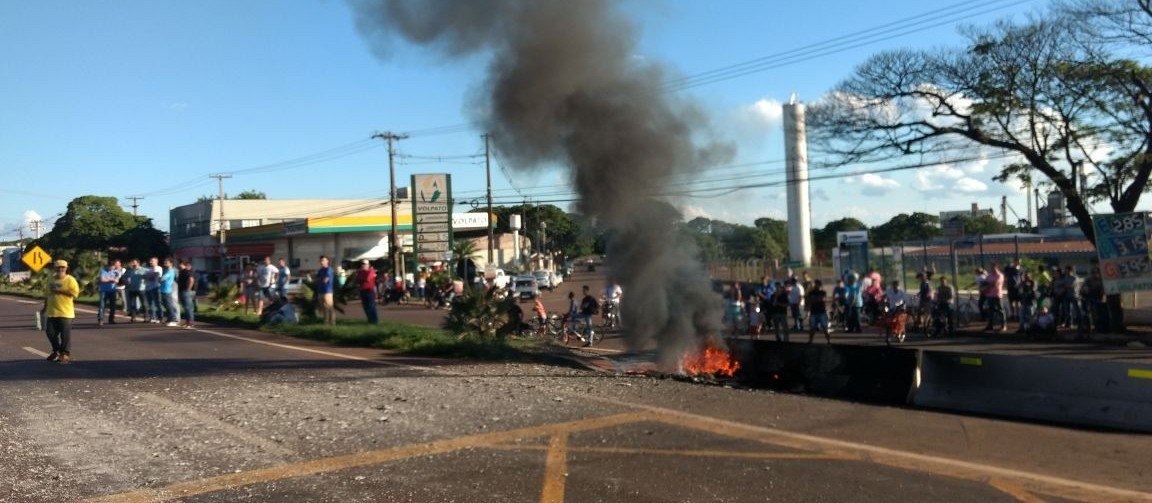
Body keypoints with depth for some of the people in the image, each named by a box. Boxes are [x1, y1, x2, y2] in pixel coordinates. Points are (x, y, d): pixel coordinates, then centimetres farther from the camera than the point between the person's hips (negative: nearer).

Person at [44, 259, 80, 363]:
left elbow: (75, 292, -18)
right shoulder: (52, 279, 15)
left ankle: (65, 354, 5)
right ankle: (56, 351, 28)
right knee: (51, 333, 10)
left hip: (65, 313, -6)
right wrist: (45, 307, 21)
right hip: (52, 312, 6)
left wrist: (59, 290, -19)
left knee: (65, 334, -4)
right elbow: (47, 294, 23)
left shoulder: (70, 280, -6)